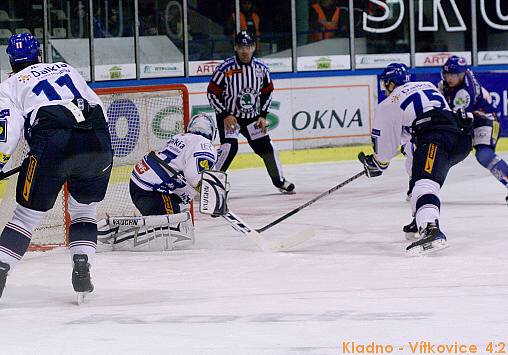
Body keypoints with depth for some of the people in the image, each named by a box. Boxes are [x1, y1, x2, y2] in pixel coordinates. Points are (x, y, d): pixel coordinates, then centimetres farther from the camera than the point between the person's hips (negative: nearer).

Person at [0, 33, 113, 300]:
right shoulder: (65, 69, 30)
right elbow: (96, 105, 26)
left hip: (53, 146, -3)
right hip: (98, 144, 3)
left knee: (28, 214, 6)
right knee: (84, 209, 23)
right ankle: (82, 270, 9)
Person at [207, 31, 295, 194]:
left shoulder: (261, 68, -5)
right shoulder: (225, 69, -19)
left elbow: (267, 92, 8)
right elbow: (212, 93, -14)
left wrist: (263, 116, 1)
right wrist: (225, 116, -17)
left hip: (252, 117, 4)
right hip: (228, 116, -4)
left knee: (265, 146, 4)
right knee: (229, 148, -21)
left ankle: (280, 181, 22)